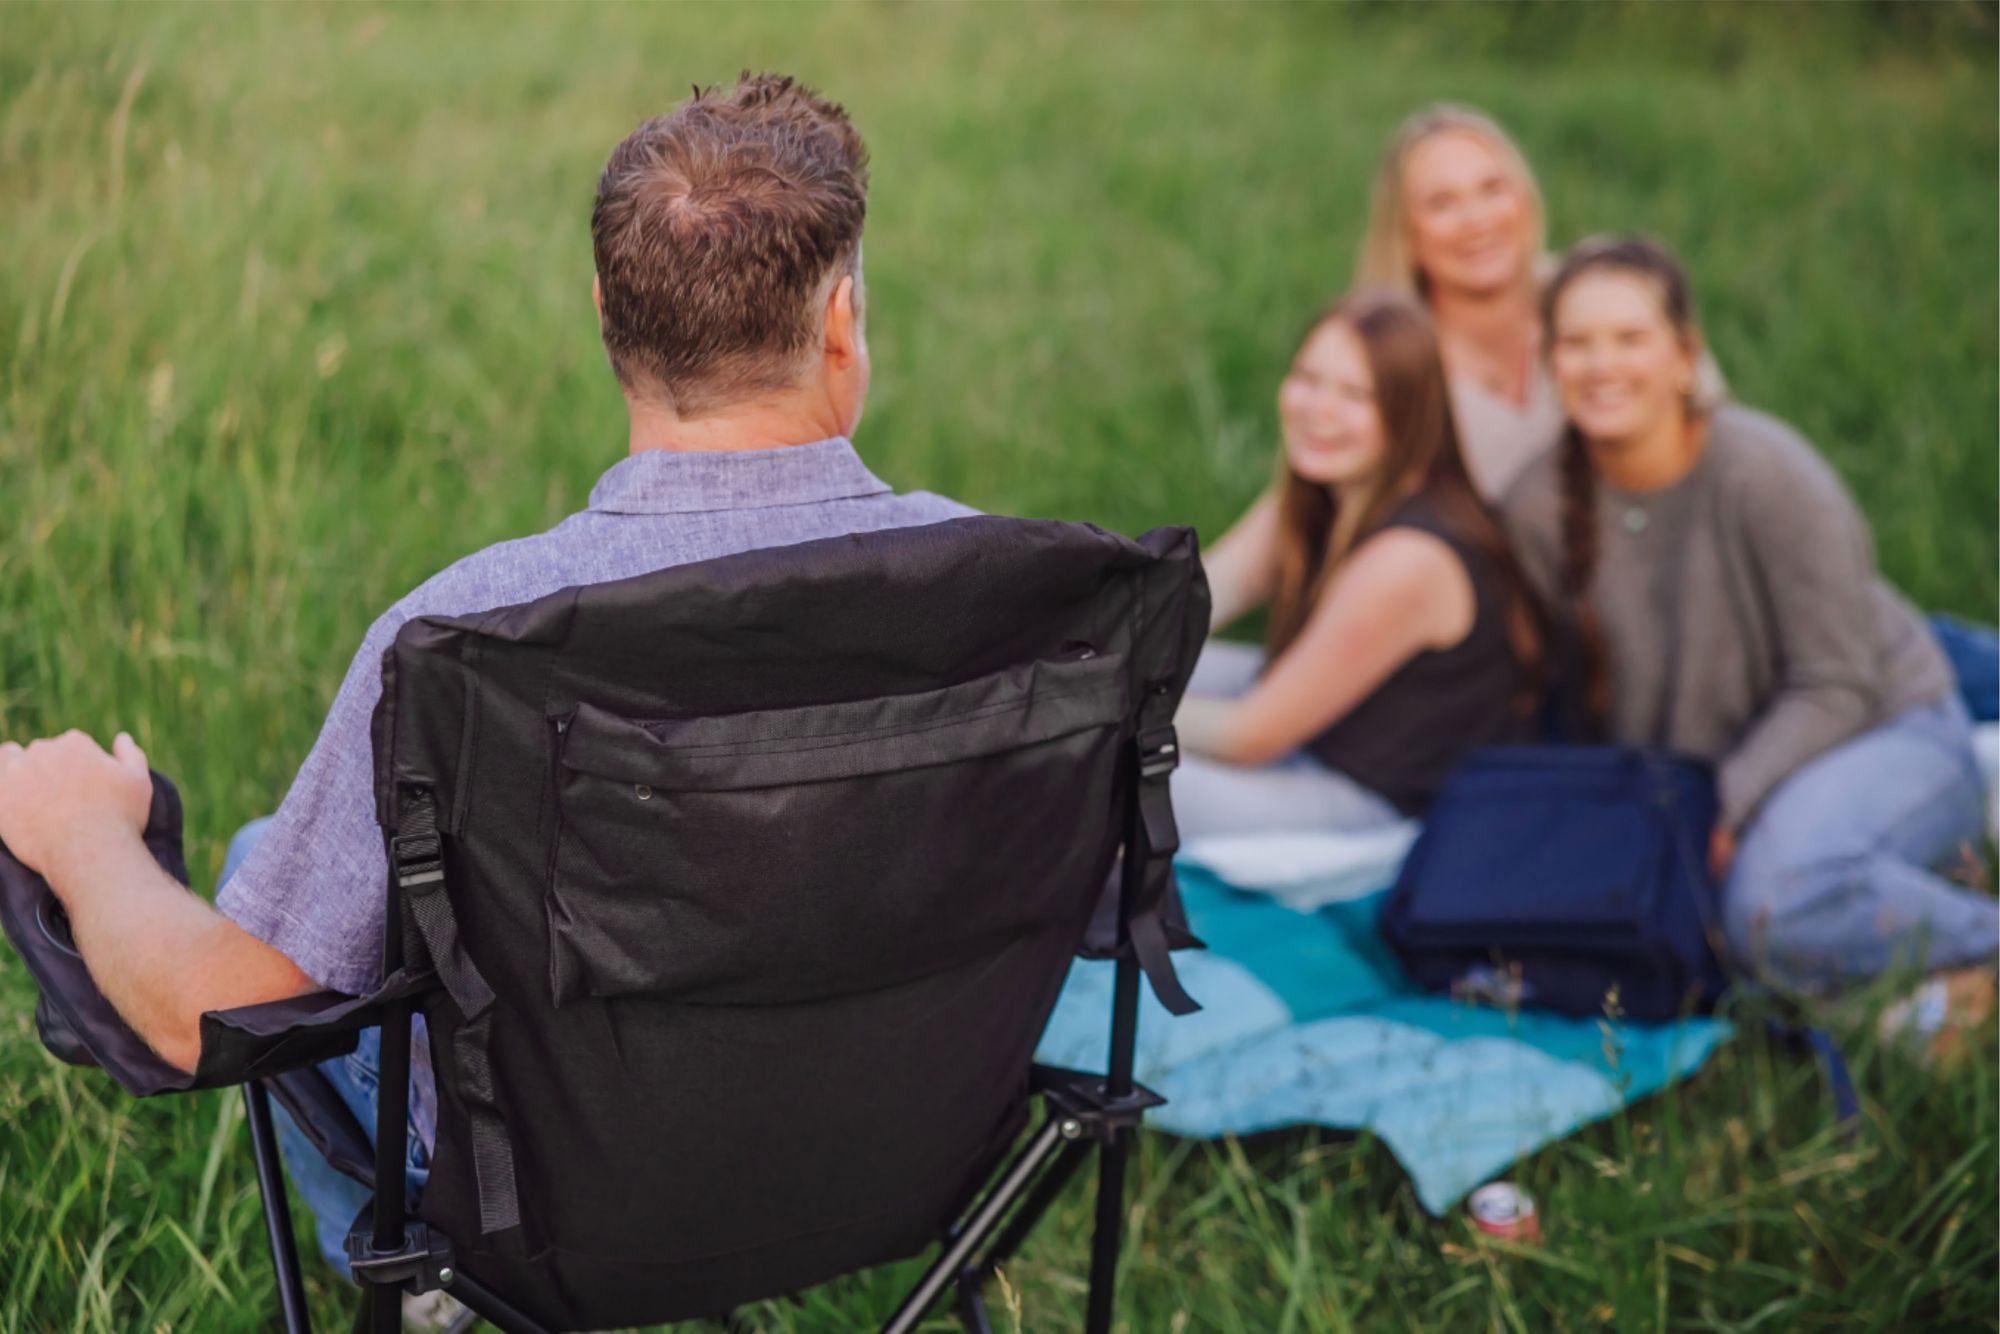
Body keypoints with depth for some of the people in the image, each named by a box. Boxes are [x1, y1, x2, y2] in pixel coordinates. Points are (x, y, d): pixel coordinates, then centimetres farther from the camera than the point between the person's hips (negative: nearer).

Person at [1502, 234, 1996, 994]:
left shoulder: (1765, 472, -21)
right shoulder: (1540, 508, -8)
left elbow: (1836, 689, -17)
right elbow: (1578, 697, 3)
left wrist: (1723, 808, -26)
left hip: (1881, 732, -6)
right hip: (1698, 770, 6)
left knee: (1777, 898, -37)